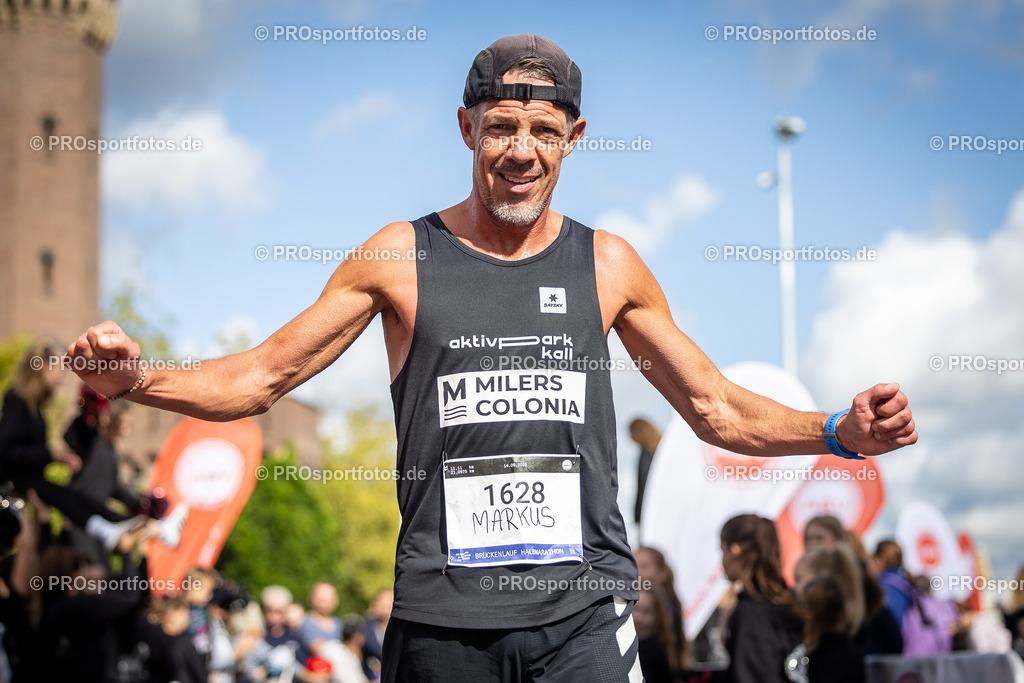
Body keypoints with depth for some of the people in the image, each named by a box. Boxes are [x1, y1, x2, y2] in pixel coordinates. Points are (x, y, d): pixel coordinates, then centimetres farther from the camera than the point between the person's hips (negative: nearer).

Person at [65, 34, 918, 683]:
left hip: (583, 607, 0)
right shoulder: (400, 257, 6)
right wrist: (135, 378, -9)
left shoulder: (608, 265, 10)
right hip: (443, 612, 0)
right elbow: (262, 376, 8)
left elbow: (717, 408, 17)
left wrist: (840, 431, 2)